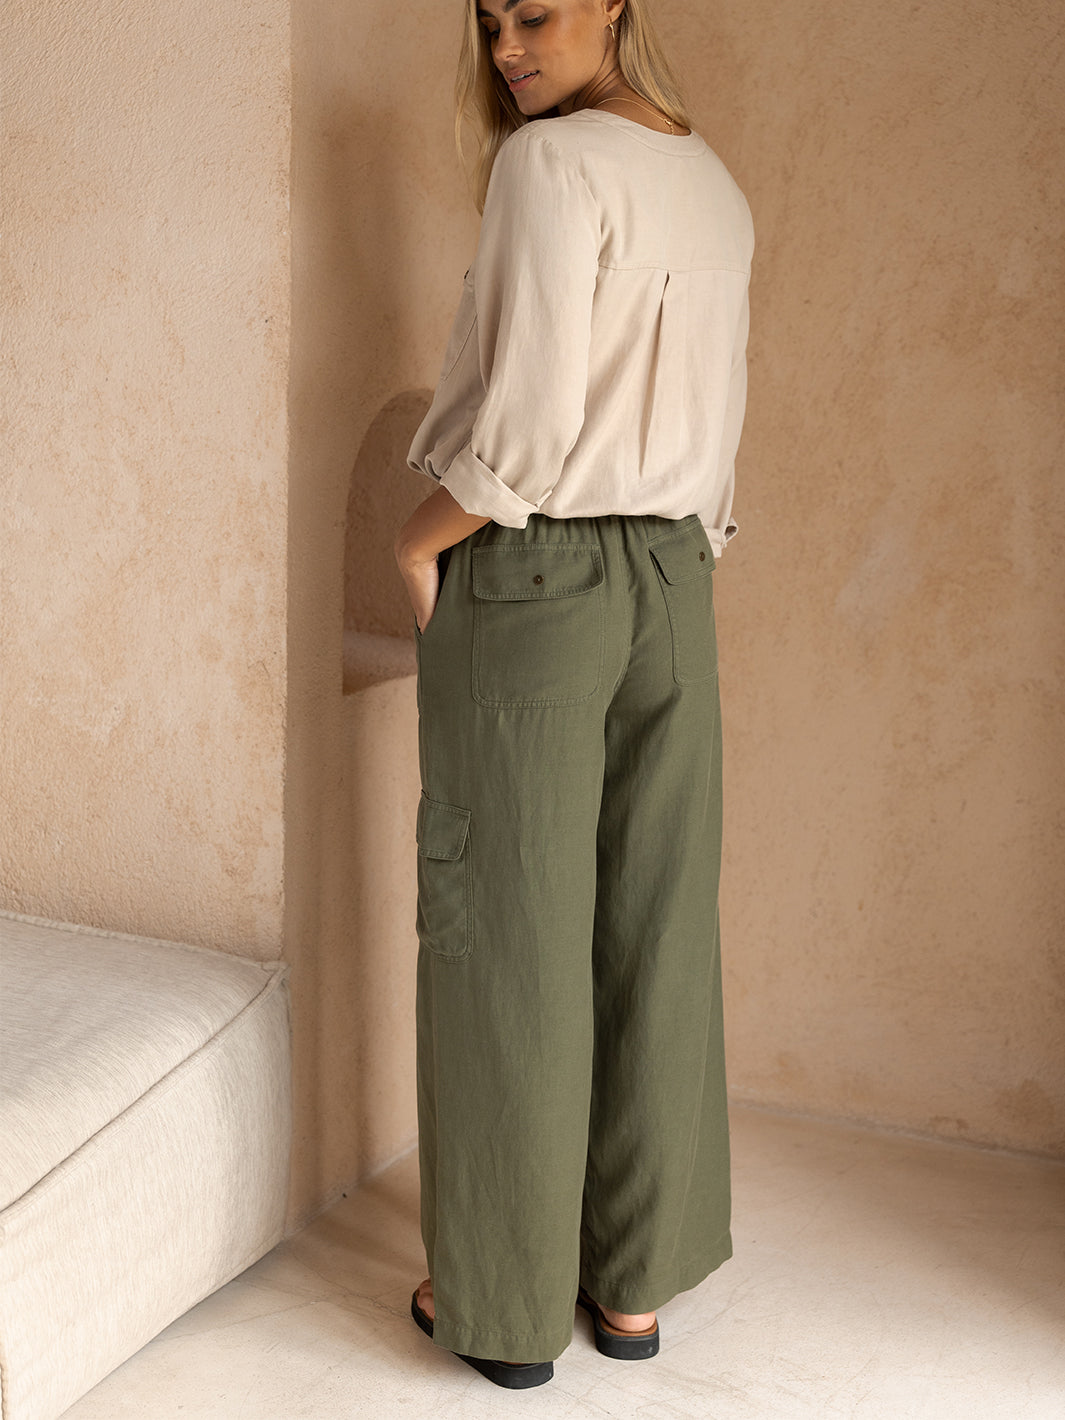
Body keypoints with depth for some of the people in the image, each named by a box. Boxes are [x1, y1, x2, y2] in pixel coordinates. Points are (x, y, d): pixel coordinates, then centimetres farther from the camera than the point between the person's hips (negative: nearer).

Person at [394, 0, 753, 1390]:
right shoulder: (718, 189, 12)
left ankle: (507, 1301, 16)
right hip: (676, 583, 7)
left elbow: (529, 418, -19)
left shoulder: (554, 159, -11)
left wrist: (418, 535, -5)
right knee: (654, 935, 11)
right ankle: (638, 1279, 24)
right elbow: (713, 425, 14)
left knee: (505, 937, 3)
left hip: (528, 581, -7)